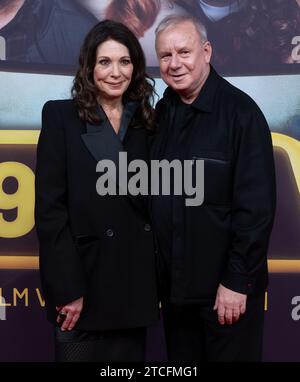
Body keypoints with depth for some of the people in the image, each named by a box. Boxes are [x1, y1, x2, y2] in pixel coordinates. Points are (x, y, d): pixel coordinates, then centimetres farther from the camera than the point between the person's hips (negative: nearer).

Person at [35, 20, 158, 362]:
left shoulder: (144, 122, 9)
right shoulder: (61, 116, -4)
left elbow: (150, 201, 11)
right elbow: (49, 208, -9)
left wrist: (157, 279, 6)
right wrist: (67, 287, -14)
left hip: (135, 280, 4)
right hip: (83, 277, -4)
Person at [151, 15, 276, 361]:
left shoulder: (240, 111, -13)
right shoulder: (162, 112, 5)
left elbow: (256, 207, -16)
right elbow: (154, 193, 10)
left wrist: (237, 281, -16)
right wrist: (159, 268, 6)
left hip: (225, 285, -5)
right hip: (173, 282, 6)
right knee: (181, 361, 18)